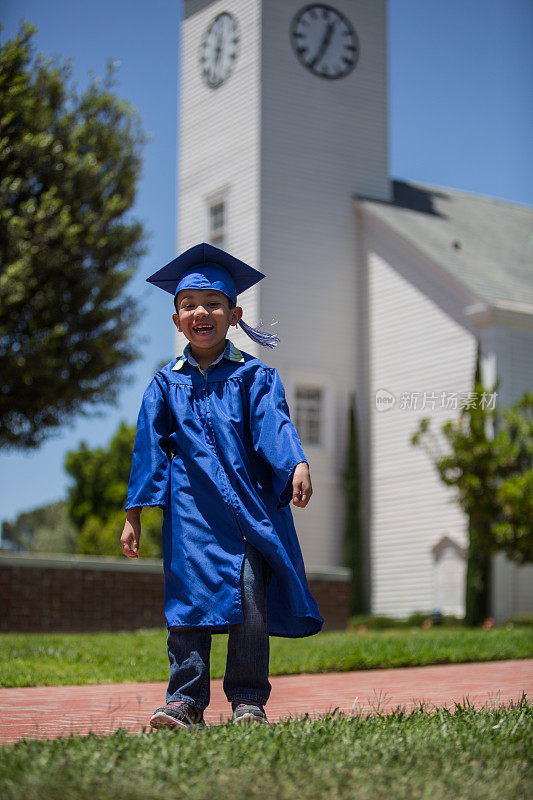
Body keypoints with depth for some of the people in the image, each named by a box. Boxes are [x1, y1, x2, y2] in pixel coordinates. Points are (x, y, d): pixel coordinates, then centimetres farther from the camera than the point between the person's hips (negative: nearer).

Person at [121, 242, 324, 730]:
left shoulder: (254, 376, 7)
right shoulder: (166, 384, 12)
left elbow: (274, 425, -8)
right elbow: (149, 448, 12)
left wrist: (298, 465, -28)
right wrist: (133, 516, 8)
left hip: (250, 506, -1)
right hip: (191, 513, 1)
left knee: (251, 602, -5)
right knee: (189, 600, -5)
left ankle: (248, 700, 6)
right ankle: (185, 701, 3)